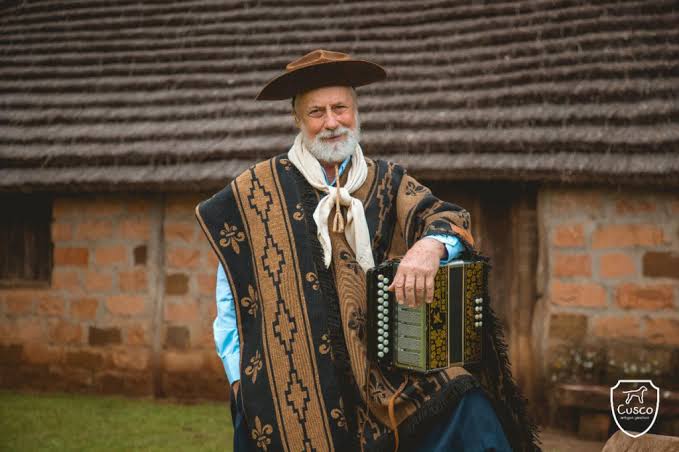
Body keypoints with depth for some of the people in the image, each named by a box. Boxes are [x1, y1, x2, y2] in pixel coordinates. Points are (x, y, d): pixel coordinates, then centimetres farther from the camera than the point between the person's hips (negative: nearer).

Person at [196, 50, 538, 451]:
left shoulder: (389, 184, 10)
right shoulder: (256, 193, 3)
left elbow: (446, 218, -7)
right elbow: (231, 301, 6)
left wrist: (430, 245, -29)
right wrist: (241, 379, 2)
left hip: (384, 378, 1)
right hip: (287, 390, -1)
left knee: (471, 417, -19)